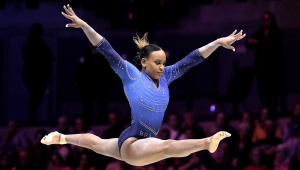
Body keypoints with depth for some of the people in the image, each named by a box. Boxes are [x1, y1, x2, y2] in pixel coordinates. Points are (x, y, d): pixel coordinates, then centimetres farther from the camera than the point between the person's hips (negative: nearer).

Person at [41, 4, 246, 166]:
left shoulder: (165, 76, 4)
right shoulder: (132, 75, -10)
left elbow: (192, 59, 1)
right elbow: (108, 51, -14)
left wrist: (219, 42, -3)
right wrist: (84, 25, -21)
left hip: (144, 144, 8)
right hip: (131, 143, -8)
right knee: (168, 147, -37)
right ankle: (208, 142, -64)